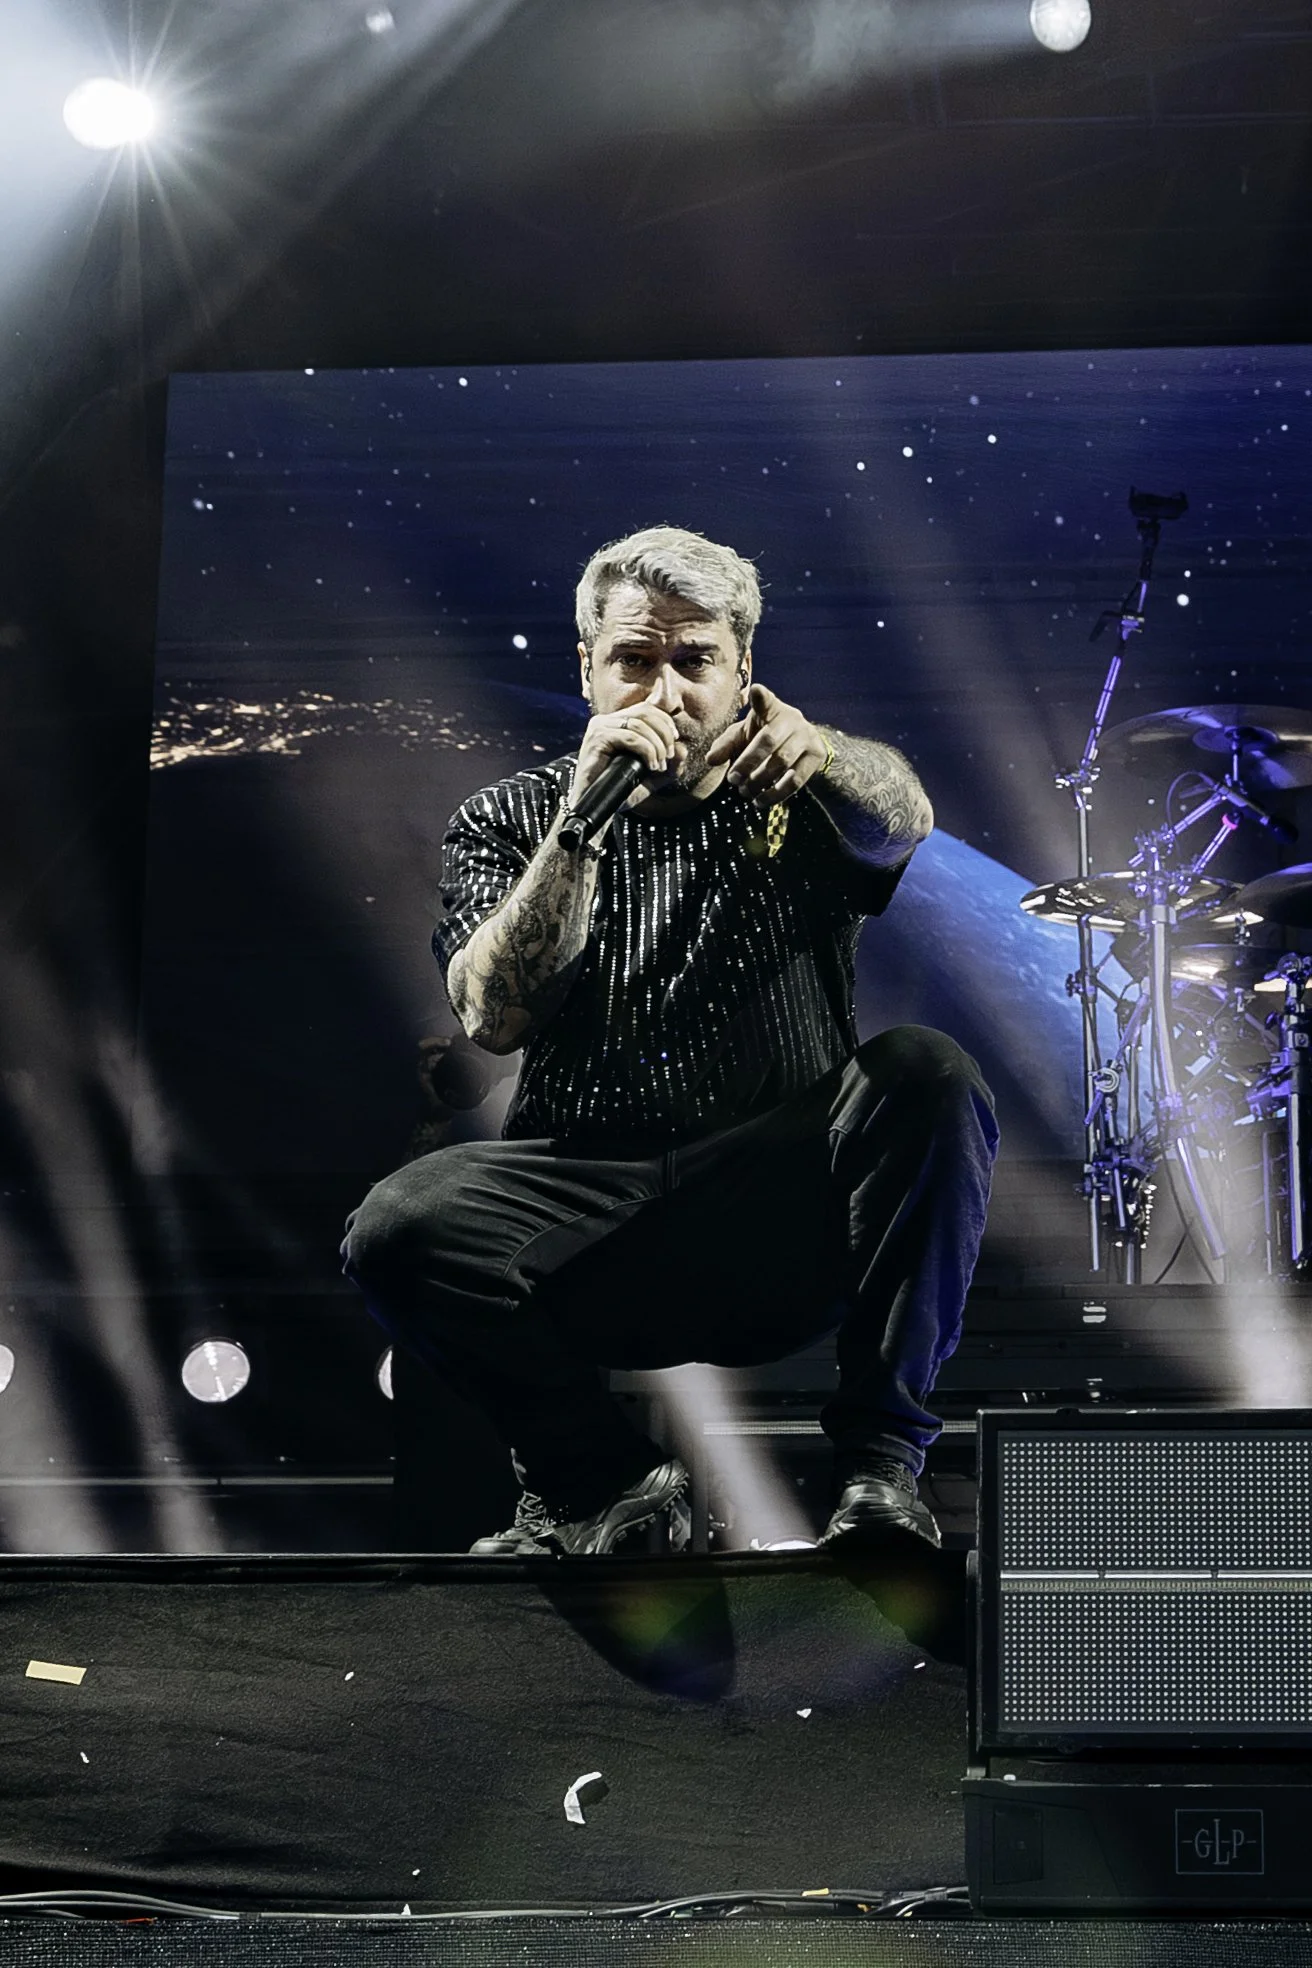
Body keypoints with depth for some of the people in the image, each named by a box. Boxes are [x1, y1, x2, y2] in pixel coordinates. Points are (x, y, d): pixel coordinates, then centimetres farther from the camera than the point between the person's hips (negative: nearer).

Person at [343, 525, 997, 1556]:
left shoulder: (793, 805, 9)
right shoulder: (510, 821, 9)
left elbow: (904, 816, -16)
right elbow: (493, 1017, -8)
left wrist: (820, 753, -40)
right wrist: (584, 820, -21)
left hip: (788, 1214, 0)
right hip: (587, 1198, 0)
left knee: (928, 1074, -27)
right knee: (399, 1225, -27)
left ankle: (882, 1458, -17)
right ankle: (604, 1473, -3)